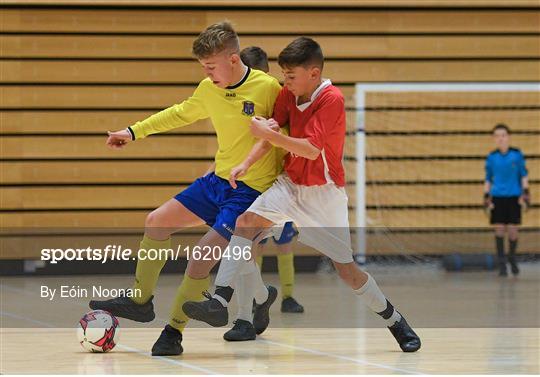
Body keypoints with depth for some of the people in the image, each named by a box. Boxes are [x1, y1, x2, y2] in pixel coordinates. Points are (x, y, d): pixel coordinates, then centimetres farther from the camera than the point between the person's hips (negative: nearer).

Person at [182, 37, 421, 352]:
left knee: (347, 269, -2)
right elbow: (273, 131, 4)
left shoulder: (332, 99, -20)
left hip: (324, 193, -5)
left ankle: (395, 320, 20)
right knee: (247, 220, -20)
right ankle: (220, 302, -27)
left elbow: (312, 149, -26)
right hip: (291, 184, 5)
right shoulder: (288, 94, 0)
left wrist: (268, 134, -25)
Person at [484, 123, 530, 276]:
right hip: (498, 197, 1)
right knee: (499, 230, -4)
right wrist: (486, 198, 2)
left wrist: (525, 194, -5)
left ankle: (512, 258, 25)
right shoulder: (491, 157, 3)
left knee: (512, 230, 0)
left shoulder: (517, 155, 0)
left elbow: (524, 176, 4)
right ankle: (502, 264, 3)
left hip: (513, 197, -1)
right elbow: (488, 179, 10)